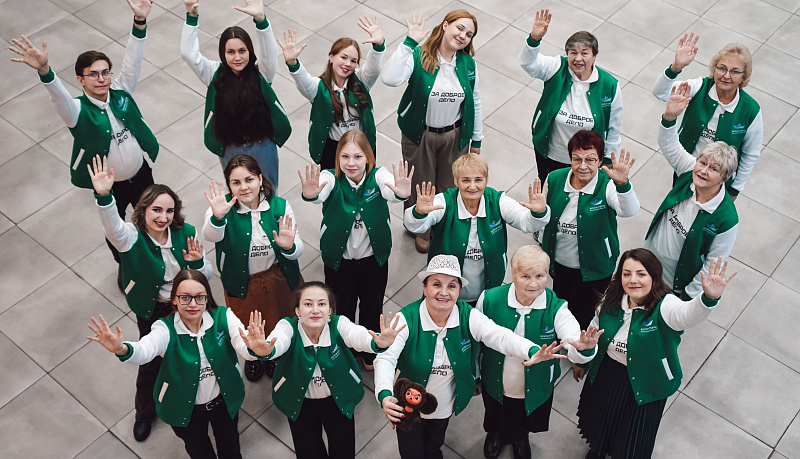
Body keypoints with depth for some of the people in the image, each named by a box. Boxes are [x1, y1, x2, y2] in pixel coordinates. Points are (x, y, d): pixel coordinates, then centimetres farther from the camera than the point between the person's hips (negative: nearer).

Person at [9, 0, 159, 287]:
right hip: (109, 185, -3)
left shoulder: (121, 92, -11)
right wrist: (44, 70, -64)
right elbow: (58, 95, -42)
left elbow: (132, 61, -21)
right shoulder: (78, 110, -22)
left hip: (141, 174, 3)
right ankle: (124, 265, 51)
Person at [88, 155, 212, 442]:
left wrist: (197, 263, -31)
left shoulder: (186, 233, -14)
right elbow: (114, 228, -48)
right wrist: (104, 196, -65)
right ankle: (145, 413, 45)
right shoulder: (132, 237, -22)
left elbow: (207, 276, -7)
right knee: (151, 364, 15)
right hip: (152, 312, -2)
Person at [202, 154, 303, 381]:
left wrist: (289, 247, -38)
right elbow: (211, 236, -39)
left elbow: (298, 250, -14)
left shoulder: (279, 206, -14)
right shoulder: (224, 207, -18)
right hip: (242, 284, -1)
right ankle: (252, 356, 57)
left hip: (278, 279, 1)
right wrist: (217, 217, -60)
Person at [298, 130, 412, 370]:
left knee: (373, 308, 21)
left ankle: (370, 353, 47)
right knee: (342, 310, 16)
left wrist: (401, 193, -64)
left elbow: (390, 191, -39)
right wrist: (310, 194, -65)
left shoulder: (378, 176, -17)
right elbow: (320, 193, -40)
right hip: (339, 260, -1)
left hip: (374, 258, 1)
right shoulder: (330, 178, -17)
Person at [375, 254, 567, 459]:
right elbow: (386, 358, -33)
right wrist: (385, 396, -53)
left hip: (444, 408, 3)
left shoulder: (469, 317, -16)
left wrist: (532, 352, -51)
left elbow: (500, 336, -30)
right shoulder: (407, 319, -24)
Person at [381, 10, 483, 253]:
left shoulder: (468, 64, -7)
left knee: (448, 187, 19)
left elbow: (475, 102, 4)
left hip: (455, 137, 3)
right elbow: (390, 78, -37)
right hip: (419, 137, -2)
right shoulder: (419, 57, -19)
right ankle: (422, 231, 44)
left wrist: (477, 140, 8)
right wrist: (409, 42, -37)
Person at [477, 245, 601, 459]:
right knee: (496, 419, 29)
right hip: (495, 386, 0)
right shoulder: (490, 299, -22)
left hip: (535, 390, 0)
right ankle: (495, 434, 64)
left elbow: (574, 348, -35)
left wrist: (584, 348, -60)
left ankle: (520, 438, 64)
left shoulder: (556, 309, -24)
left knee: (525, 423, 29)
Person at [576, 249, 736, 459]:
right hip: (605, 374, 4)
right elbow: (595, 328, 5)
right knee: (599, 419, 29)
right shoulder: (612, 300, -14)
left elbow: (688, 314, -53)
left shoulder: (664, 306, -29)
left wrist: (709, 298, -75)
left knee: (630, 442, 17)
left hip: (642, 385, -4)